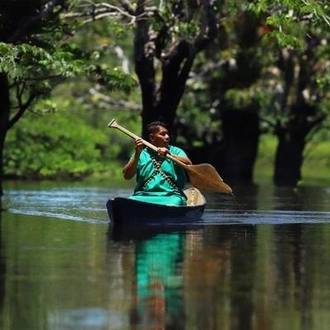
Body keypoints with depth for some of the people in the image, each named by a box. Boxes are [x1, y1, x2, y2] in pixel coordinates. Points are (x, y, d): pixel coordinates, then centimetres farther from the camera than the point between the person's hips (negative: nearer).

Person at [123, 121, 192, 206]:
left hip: (171, 197, 0)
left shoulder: (175, 151, 15)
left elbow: (188, 164, -6)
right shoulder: (142, 155, 14)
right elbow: (127, 176, 2)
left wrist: (170, 155, -21)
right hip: (143, 196, 0)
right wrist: (137, 154, -9)